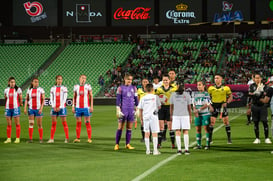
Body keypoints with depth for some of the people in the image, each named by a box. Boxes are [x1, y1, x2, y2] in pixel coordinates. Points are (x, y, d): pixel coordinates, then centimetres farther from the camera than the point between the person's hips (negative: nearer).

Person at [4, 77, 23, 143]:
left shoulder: (18, 89, -2)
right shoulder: (6, 90, 9)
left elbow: (20, 99, 3)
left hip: (15, 108, -4)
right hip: (8, 108, 4)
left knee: (17, 124, -2)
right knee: (8, 124, 6)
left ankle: (17, 138, 1)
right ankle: (8, 139, 10)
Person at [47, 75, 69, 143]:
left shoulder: (64, 88, 1)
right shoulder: (52, 88, 10)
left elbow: (64, 99, -3)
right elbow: (51, 99, 8)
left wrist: (60, 107, -10)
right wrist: (53, 107, -5)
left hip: (62, 107, -3)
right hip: (54, 108, 3)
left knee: (64, 123, -3)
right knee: (53, 123, 4)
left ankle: (67, 138, -2)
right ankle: (51, 138, 5)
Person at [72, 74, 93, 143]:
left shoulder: (88, 86, 2)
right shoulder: (76, 87, 9)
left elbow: (91, 96, 2)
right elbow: (74, 97, 14)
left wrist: (91, 106, -5)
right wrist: (73, 106, 7)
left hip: (86, 107, -3)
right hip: (78, 107, 3)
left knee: (87, 123, -3)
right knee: (78, 123, 5)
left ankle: (89, 138, -1)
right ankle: (78, 138, 10)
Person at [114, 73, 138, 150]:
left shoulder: (134, 88, 10)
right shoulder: (121, 88, 1)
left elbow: (136, 100, 14)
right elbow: (118, 100, -1)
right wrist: (118, 110, -8)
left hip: (131, 110, 3)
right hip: (123, 109, -3)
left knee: (129, 127, 5)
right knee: (120, 127, -5)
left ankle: (127, 144, 10)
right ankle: (117, 144, 0)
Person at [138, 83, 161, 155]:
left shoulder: (143, 98, 3)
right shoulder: (155, 97, -3)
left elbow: (140, 109, 6)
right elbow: (159, 107, 4)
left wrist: (141, 119, 14)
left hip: (145, 117, 2)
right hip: (153, 116, -2)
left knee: (147, 133, 8)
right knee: (154, 133, 1)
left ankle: (147, 150, 10)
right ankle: (155, 150, -1)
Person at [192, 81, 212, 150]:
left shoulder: (206, 94, -3)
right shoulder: (195, 94, 11)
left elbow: (207, 104, -10)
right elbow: (194, 104, 12)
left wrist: (199, 109, -14)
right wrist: (195, 111, -6)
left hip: (205, 114, -5)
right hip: (198, 114, 5)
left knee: (206, 128, -5)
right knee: (198, 129, 5)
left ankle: (207, 144, -1)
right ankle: (199, 145, 11)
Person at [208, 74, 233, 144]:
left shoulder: (226, 88, -2)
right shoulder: (211, 88, 2)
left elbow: (230, 97, 6)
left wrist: (226, 102, -11)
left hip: (223, 106, -1)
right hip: (214, 106, 1)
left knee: (226, 122, -1)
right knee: (211, 122, -4)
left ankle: (229, 138, 8)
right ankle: (210, 139, 6)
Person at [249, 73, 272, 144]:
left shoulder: (264, 86, 0)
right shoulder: (252, 86, 3)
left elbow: (265, 95, -9)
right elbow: (250, 94, -9)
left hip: (263, 106, -1)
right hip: (254, 106, 1)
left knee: (265, 122, -7)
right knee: (256, 123, 6)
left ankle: (266, 138, 0)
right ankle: (257, 138, 15)